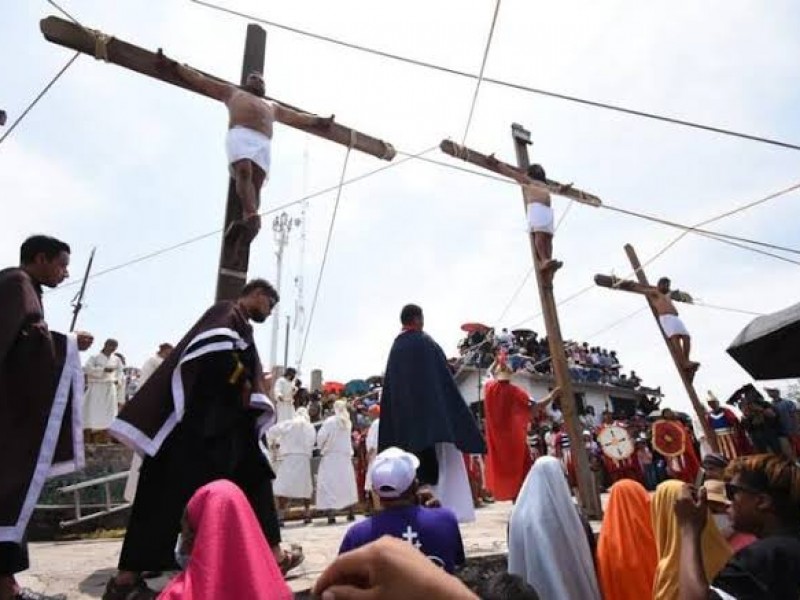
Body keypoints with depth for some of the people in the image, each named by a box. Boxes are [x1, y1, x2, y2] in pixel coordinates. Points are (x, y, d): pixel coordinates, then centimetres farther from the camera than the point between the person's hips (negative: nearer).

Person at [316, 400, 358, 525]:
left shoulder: (330, 421, -13)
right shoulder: (348, 422, 2)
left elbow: (321, 436, -12)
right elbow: (347, 439, 5)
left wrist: (320, 447, 4)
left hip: (331, 456, -5)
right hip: (345, 456, 5)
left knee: (330, 485, -2)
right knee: (347, 484, 15)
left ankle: (331, 515, -10)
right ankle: (350, 513, 24)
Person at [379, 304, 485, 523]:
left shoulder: (395, 349, 10)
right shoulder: (425, 342, -7)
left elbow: (389, 390, 11)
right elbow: (444, 379, -9)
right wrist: (460, 415, -4)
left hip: (403, 419, 7)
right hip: (431, 412, -6)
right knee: (440, 462, -3)